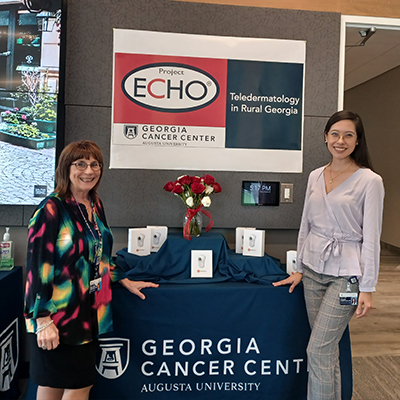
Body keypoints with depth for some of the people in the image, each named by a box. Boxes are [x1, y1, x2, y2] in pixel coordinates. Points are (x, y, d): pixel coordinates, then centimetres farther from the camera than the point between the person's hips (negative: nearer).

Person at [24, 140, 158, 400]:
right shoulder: (52, 209, -15)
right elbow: (38, 267, -18)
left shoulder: (95, 205, 8)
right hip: (57, 315, -7)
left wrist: (124, 281, 15)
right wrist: (43, 321, -19)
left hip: (88, 313, 7)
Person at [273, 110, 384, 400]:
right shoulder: (315, 176, 7)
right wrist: (299, 269, 13)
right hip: (313, 270, 5)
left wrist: (367, 288, -10)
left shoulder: (370, 181, -9)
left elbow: (371, 237, -9)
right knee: (327, 349, 15)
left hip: (345, 274, -5)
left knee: (318, 351, -5)